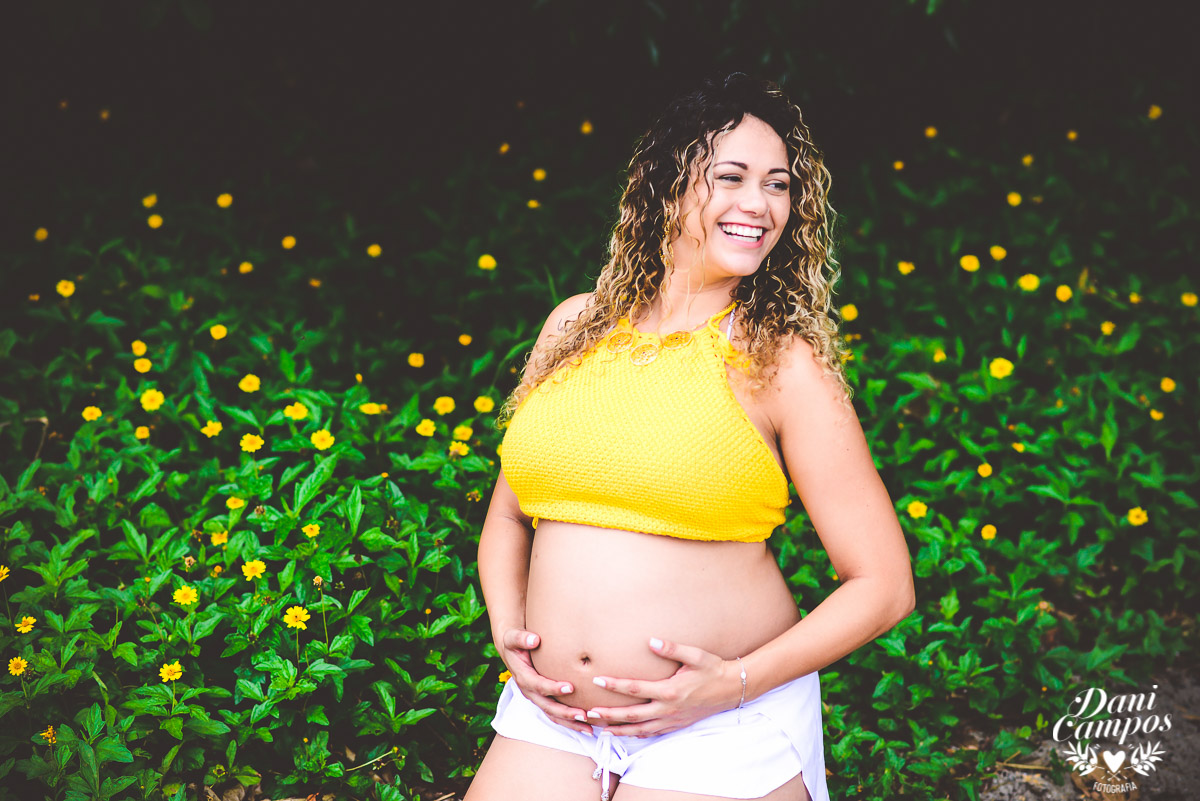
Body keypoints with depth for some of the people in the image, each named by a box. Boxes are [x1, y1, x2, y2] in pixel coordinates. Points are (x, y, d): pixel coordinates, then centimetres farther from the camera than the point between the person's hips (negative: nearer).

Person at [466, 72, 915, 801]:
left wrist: (737, 682, -14)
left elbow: (884, 584, -6)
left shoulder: (782, 364, -6)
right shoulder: (577, 325, 6)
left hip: (723, 735, -3)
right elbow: (509, 514, 16)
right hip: (552, 718, 4)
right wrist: (507, 631, 0)